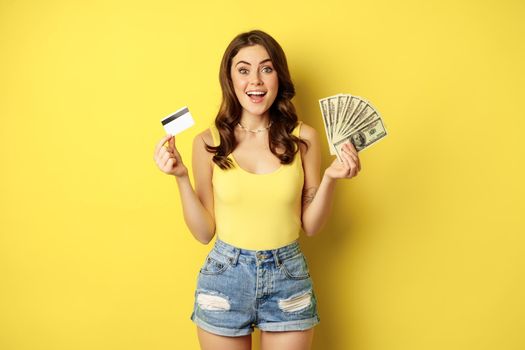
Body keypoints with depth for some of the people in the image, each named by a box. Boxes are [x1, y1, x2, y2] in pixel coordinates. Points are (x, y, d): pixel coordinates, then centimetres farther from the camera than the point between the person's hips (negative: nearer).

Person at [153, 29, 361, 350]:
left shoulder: (303, 138, -5)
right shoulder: (208, 142, -6)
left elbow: (311, 226, 1)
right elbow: (205, 232, -2)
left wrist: (330, 178, -14)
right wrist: (181, 177, -13)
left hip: (289, 278, 0)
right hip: (225, 276, 0)